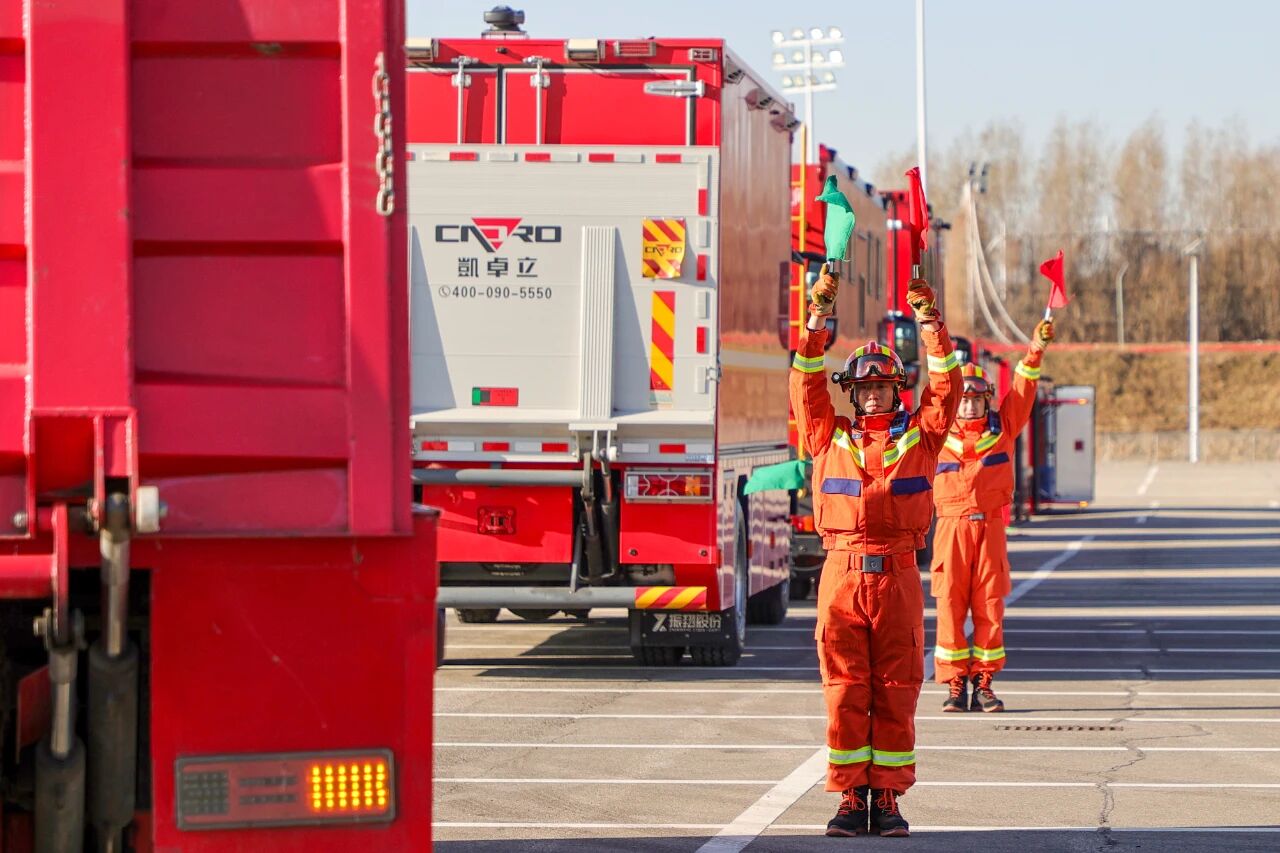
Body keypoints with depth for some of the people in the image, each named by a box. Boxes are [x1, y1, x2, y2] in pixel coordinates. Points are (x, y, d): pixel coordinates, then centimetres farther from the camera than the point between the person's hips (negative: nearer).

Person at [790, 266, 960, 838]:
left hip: (897, 578, 0)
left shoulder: (919, 436, 11)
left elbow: (945, 386, 5)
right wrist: (818, 320, 0)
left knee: (895, 694, 1)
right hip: (841, 576, 0)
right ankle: (851, 799, 6)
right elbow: (807, 383, 7)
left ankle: (888, 799, 6)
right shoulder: (830, 437, 12)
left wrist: (931, 324, -1)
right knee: (845, 693, 1)